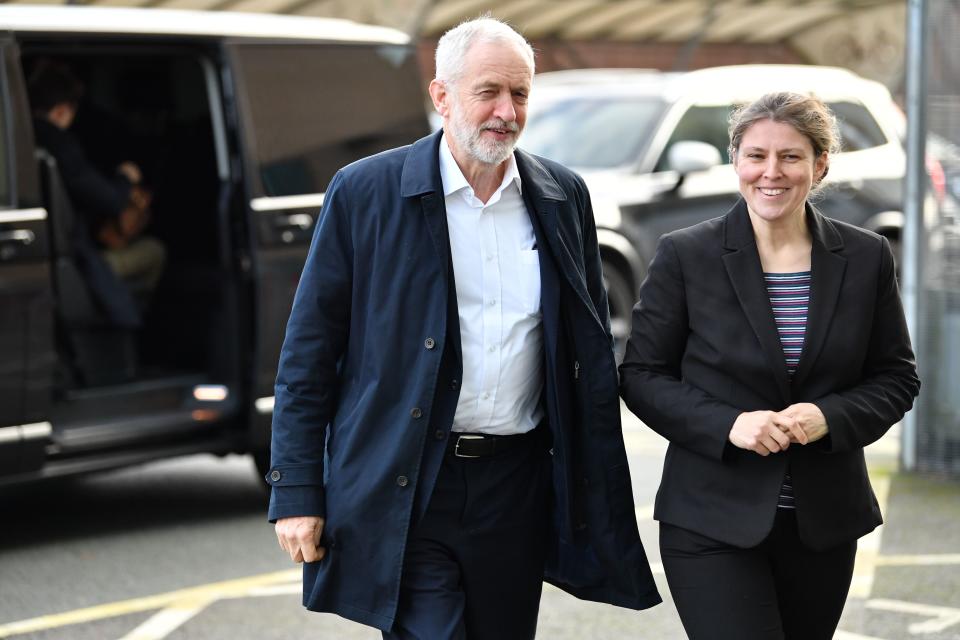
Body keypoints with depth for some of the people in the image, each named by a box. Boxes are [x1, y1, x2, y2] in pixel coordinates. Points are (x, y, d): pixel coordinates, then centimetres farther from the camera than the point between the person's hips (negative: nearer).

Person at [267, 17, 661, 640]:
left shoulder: (564, 197, 7)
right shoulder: (364, 192, -4)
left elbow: (592, 353, 14)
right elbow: (309, 351, -2)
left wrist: (599, 489, 9)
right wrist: (297, 493, -6)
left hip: (518, 488, 4)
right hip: (405, 491, -4)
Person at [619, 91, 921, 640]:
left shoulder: (866, 258, 3)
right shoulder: (685, 256, -3)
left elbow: (897, 379, 7)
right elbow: (642, 376, -1)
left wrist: (831, 417, -13)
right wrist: (727, 424, -17)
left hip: (824, 525, 3)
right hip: (712, 524, -3)